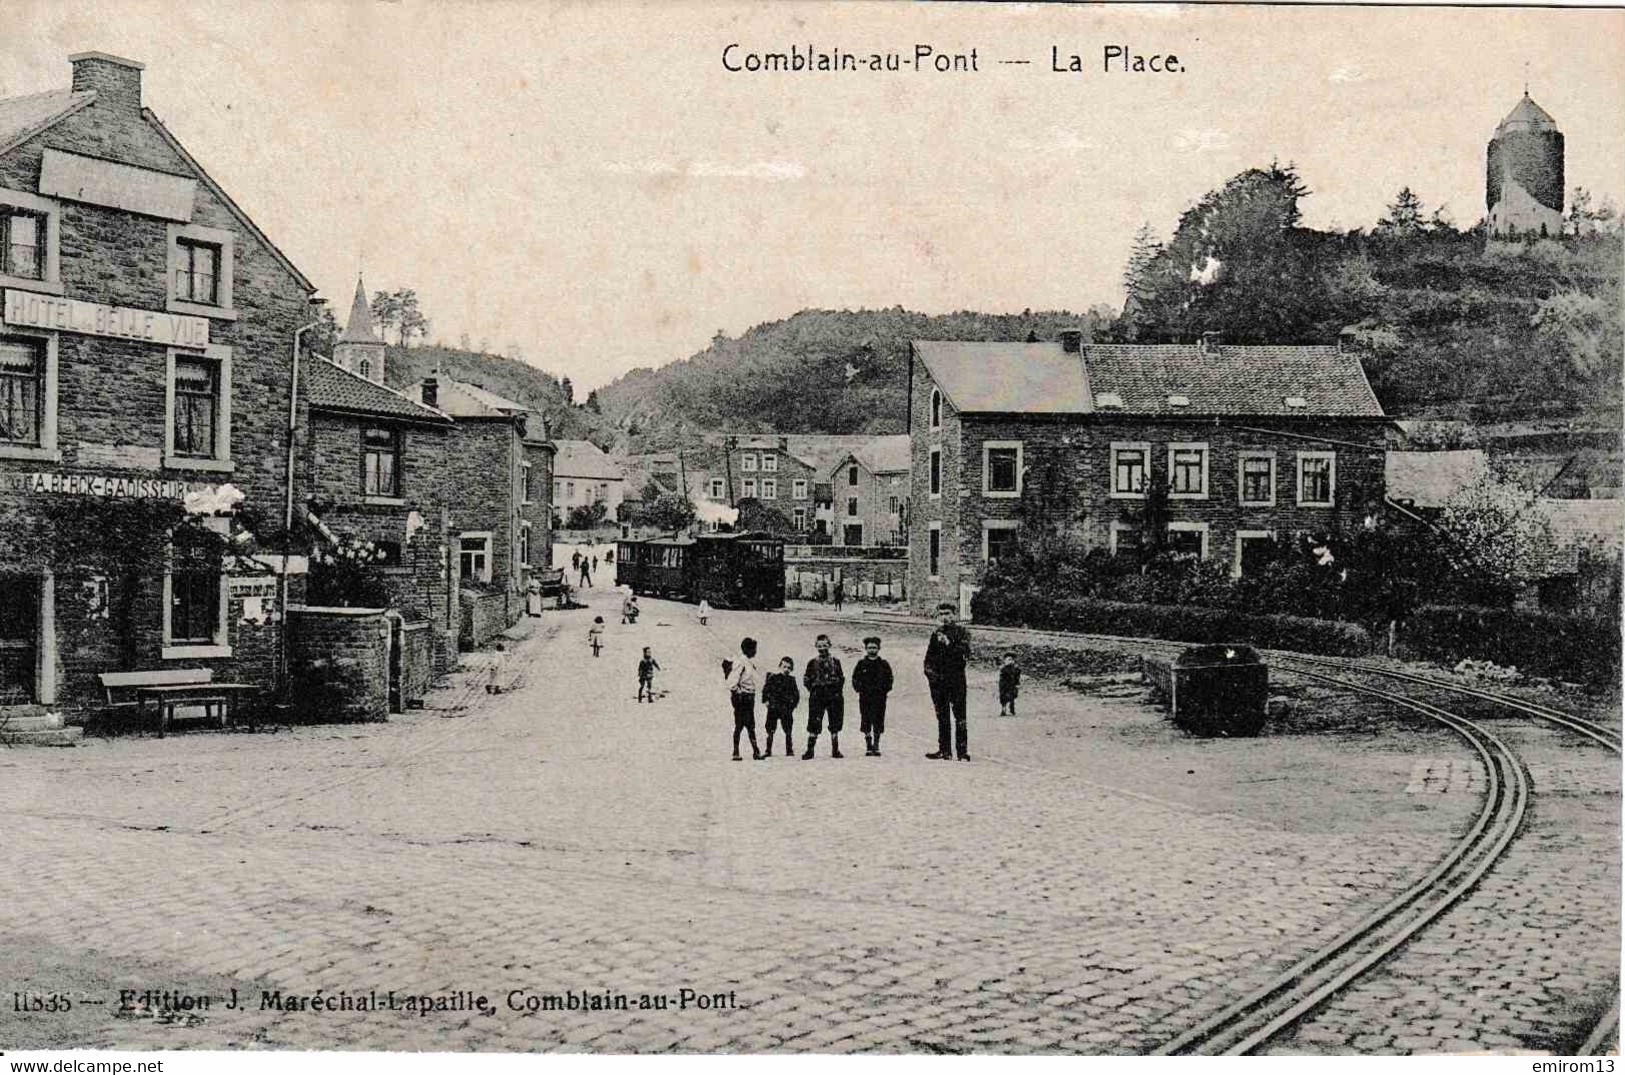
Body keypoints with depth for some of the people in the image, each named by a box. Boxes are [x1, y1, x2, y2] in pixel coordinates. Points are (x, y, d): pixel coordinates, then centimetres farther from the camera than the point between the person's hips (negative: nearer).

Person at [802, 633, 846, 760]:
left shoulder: (835, 662, 11)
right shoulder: (812, 663, 8)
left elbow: (842, 678, 13)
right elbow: (806, 680, 9)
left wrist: (836, 690, 1)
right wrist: (814, 689, -2)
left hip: (834, 697, 2)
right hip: (817, 697, -2)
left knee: (835, 724, 5)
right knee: (814, 723, -8)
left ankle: (835, 750, 14)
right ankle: (810, 750, -6)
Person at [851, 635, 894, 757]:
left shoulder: (883, 664, 6)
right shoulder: (861, 664, 6)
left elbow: (889, 679, 9)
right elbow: (855, 679, 9)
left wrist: (884, 690, -4)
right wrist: (860, 689, -4)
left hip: (879, 698, 0)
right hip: (865, 697, 0)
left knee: (878, 724, -2)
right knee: (866, 723, 0)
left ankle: (876, 746, 7)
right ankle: (868, 747, 7)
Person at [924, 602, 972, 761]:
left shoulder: (961, 632, 3)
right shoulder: (936, 634, 17)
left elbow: (965, 651, -13)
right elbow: (929, 657, 20)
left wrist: (949, 644, -21)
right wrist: (929, 671, 4)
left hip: (956, 679, -5)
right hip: (938, 680, 5)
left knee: (959, 716, -8)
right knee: (942, 716, 7)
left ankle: (963, 751, -9)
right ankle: (944, 750, 12)